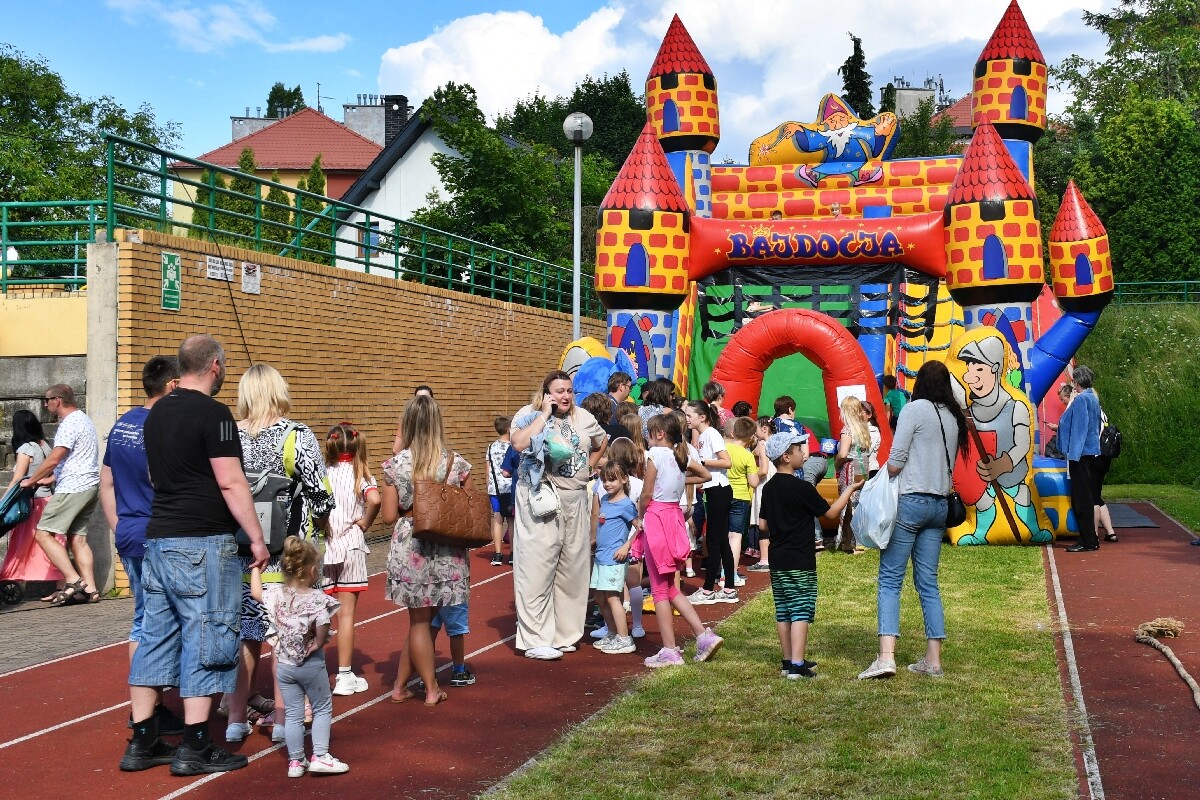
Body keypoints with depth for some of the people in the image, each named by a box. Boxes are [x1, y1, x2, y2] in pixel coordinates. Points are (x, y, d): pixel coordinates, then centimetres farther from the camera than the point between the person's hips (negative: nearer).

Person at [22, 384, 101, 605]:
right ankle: (90, 589, 4)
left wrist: (31, 481, -6)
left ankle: (73, 581, -14)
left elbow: (54, 459, -18)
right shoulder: (83, 419, 20)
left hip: (73, 488, -10)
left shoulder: (70, 423, -13)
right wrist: (48, 480, 21)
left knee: (43, 534, -8)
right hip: (89, 486, 10)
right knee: (77, 538, 9)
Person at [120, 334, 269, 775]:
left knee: (155, 636, 11)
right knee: (206, 641, -2)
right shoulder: (212, 413, -12)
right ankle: (196, 748, 0)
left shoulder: (157, 412, 13)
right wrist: (257, 538, -12)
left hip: (157, 538, 8)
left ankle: (142, 743, 16)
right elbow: (231, 483, -17)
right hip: (202, 544, -8)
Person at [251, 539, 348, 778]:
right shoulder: (318, 598, -17)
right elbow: (322, 628, -30)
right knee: (322, 709, 11)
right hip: (311, 664, -4)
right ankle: (320, 756, 5)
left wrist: (256, 568, 30)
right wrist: (318, 644, -12)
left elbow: (255, 592, 16)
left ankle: (295, 761, 16)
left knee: (292, 714, 11)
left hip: (285, 665, 4)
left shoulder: (277, 597, -2)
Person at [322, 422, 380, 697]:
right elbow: (375, 500, -24)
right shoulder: (360, 475, -5)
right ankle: (344, 675, 9)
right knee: (346, 614, 4)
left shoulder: (322, 474, -1)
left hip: (321, 548, 1)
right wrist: (365, 523, -8)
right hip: (351, 547, -1)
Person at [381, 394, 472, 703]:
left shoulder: (395, 464, -7)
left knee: (419, 621, 12)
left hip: (409, 549, 0)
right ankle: (400, 685, 18)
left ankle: (431, 688, 17)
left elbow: (389, 516, -6)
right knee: (422, 620, 12)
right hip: (447, 552, 0)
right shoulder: (456, 463, -6)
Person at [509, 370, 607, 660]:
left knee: (572, 567, 8)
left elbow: (602, 443, 30)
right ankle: (535, 639, -5)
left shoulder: (583, 417, 12)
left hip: (576, 501, 6)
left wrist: (589, 467, 15)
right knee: (538, 567, -8)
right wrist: (545, 414, -15)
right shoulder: (530, 415, -2)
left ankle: (564, 633, 18)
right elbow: (519, 443, -22)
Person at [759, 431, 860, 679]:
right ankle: (797, 665, -9)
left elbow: (762, 525, 11)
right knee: (801, 612, -5)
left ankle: (788, 661, 19)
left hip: (777, 559, 7)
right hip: (800, 561, -7)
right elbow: (830, 513, -6)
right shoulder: (802, 488, -14)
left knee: (783, 612, 12)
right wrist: (849, 490, 2)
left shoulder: (769, 488, 7)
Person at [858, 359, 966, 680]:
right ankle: (933, 659, 11)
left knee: (890, 580, -5)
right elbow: (950, 463, 13)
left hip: (910, 501, -6)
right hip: (939, 505, 6)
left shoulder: (915, 409, -7)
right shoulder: (955, 418, 11)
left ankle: (886, 656, -14)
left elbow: (895, 463, -10)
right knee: (928, 582, 11)